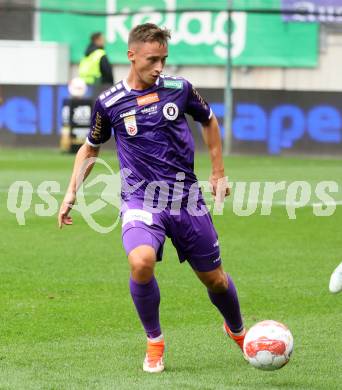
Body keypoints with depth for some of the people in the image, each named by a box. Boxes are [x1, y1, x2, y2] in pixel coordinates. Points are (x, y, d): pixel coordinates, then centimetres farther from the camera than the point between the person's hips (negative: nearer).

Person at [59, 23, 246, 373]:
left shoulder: (179, 89, 1)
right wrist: (72, 192, 8)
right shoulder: (109, 103, -2)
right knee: (141, 262, -30)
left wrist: (218, 173, 18)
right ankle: (154, 342, -7)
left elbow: (209, 121, 20)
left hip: (186, 198, 2)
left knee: (213, 278, 10)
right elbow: (90, 148, 15)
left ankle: (238, 332, 43)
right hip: (140, 201, -2)